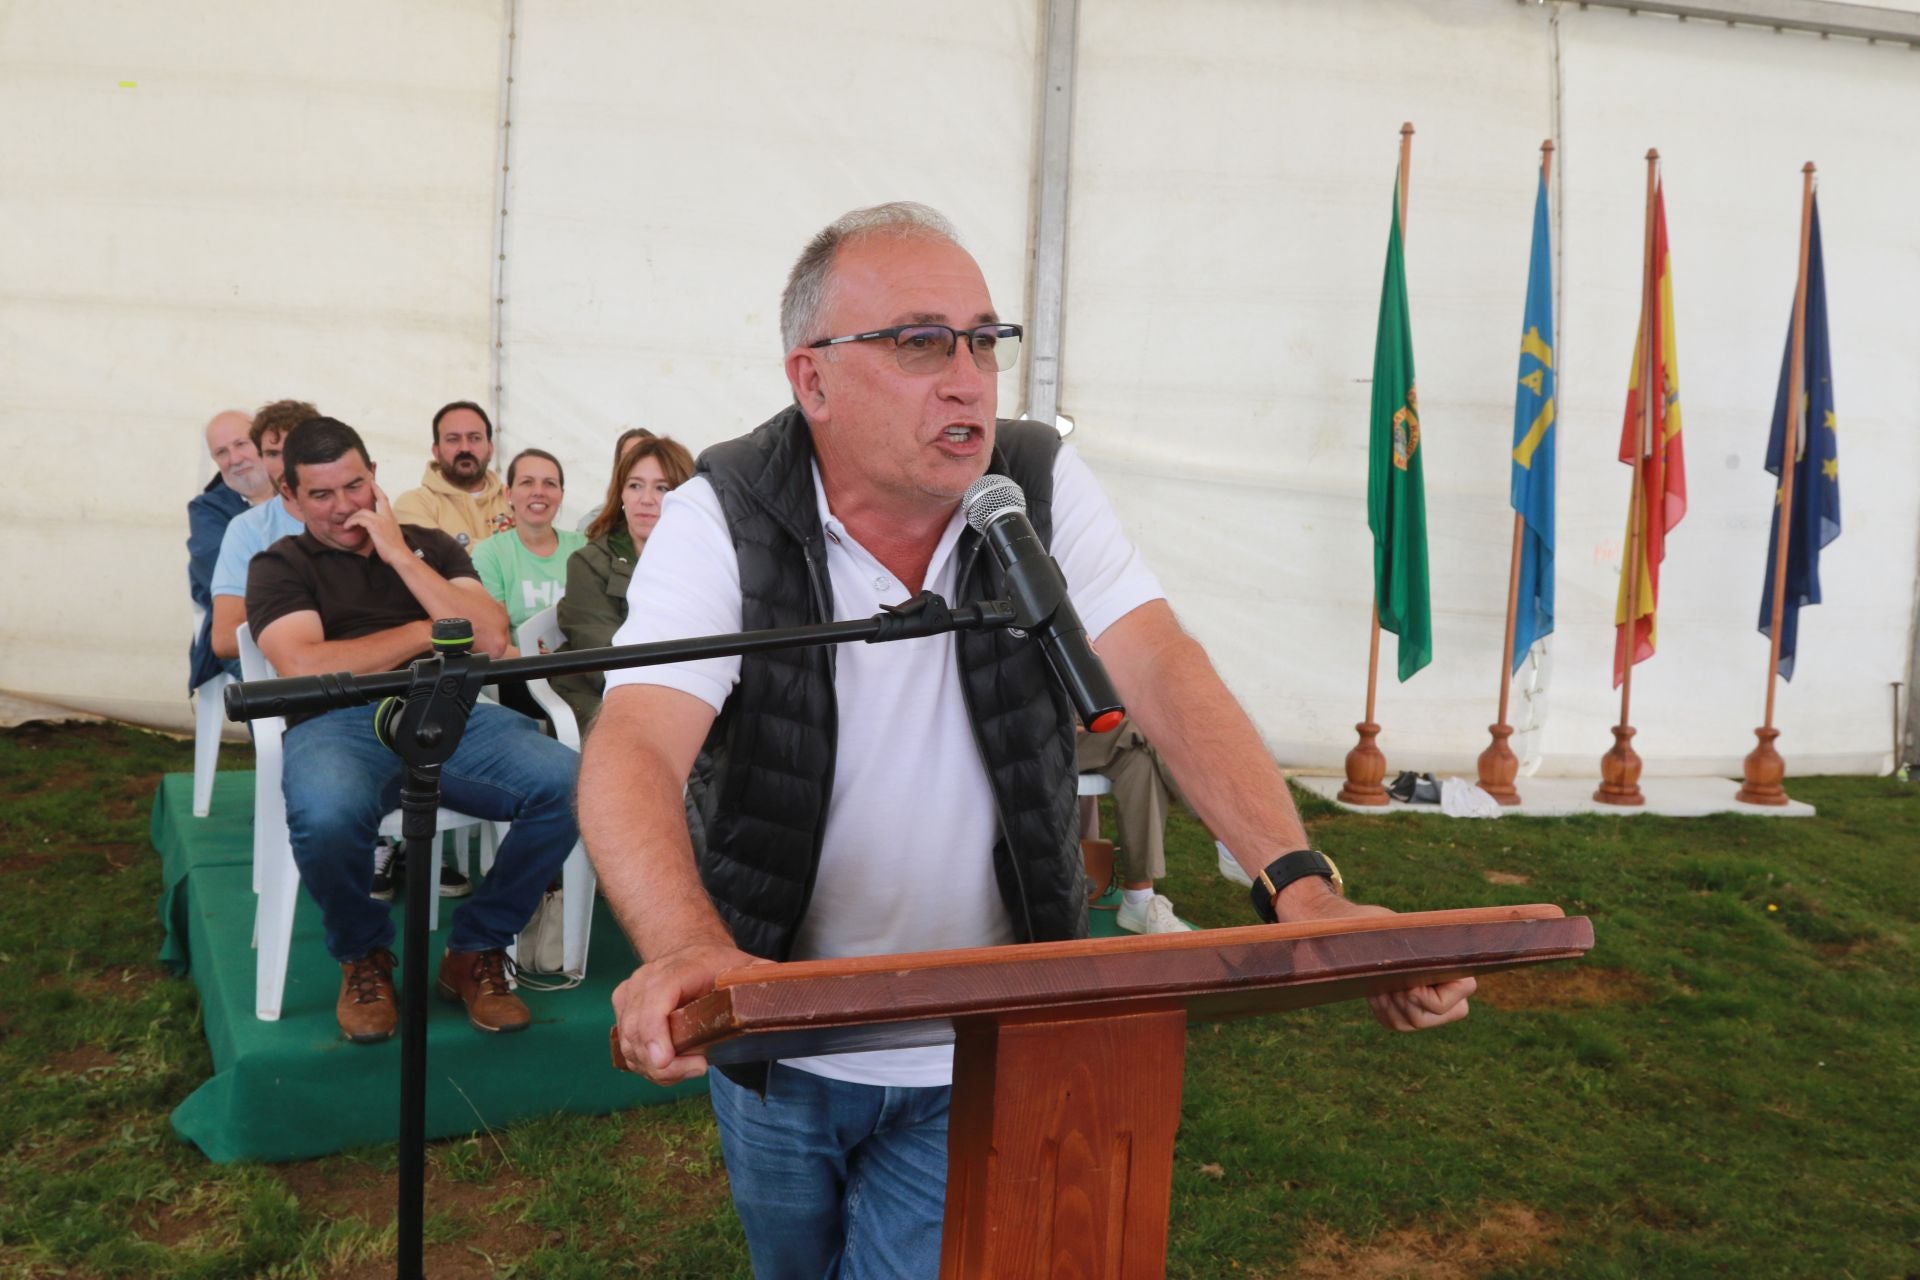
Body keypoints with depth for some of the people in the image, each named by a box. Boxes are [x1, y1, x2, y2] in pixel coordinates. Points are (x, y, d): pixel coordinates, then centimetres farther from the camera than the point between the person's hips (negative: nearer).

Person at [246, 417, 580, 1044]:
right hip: (339, 724, -2)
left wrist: (399, 554, 4)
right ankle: (363, 957, -4)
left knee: (572, 784, -27)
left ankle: (476, 952, -4)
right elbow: (304, 667, -5)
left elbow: (490, 638, 6)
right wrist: (428, 631, 2)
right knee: (327, 815, -40)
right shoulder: (280, 566, 15)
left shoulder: (430, 545, 23)